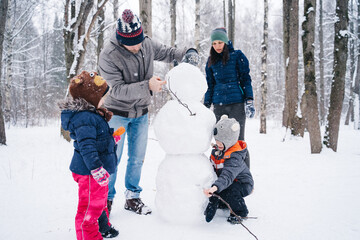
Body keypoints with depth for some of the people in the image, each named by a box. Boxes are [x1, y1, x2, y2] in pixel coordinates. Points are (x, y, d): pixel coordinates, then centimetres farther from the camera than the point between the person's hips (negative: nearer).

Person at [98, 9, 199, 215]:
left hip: (141, 113, 5)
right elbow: (118, 89, -27)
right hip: (118, 113, -4)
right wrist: (148, 86, -36)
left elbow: (166, 52, 12)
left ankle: (133, 197, 28)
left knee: (138, 158, 12)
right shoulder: (109, 55, -23)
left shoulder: (148, 44, -7)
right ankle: (107, 198, 21)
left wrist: (187, 54, -7)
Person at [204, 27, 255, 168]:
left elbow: (246, 79, 1)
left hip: (236, 103, -4)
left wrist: (249, 101, -8)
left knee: (237, 140, -6)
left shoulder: (237, 56, 4)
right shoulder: (211, 61, 15)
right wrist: (206, 105, 13)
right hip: (219, 105, 4)